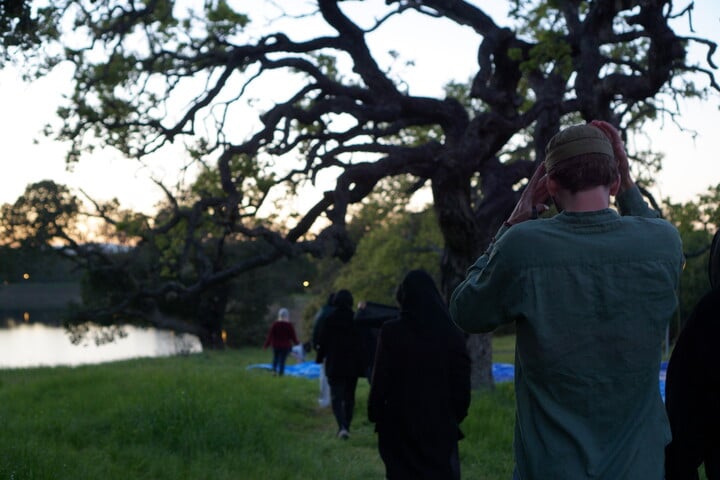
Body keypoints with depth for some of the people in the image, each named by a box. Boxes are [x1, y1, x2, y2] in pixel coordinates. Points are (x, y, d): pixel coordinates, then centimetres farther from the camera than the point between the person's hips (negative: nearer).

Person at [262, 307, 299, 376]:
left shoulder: (275, 324, -8)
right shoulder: (289, 325, -10)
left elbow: (270, 335, -6)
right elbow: (293, 336, -3)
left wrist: (266, 344, 2)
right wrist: (296, 343, 16)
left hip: (276, 345, 2)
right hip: (285, 346, -2)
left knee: (275, 358, 19)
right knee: (282, 360, 3)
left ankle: (274, 370, 1)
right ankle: (281, 373, 3)